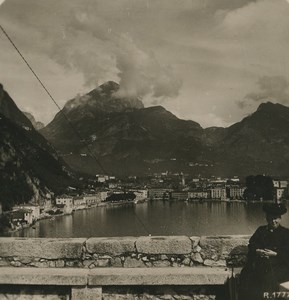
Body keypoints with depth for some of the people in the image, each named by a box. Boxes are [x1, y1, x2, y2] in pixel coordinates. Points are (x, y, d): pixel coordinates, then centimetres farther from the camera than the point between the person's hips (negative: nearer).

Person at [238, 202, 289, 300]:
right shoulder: (261, 230, 23)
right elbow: (251, 244, 12)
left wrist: (274, 254, -14)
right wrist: (257, 250, -10)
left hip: (279, 265, -3)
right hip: (259, 262, 3)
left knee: (269, 278, -34)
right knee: (245, 274, -23)